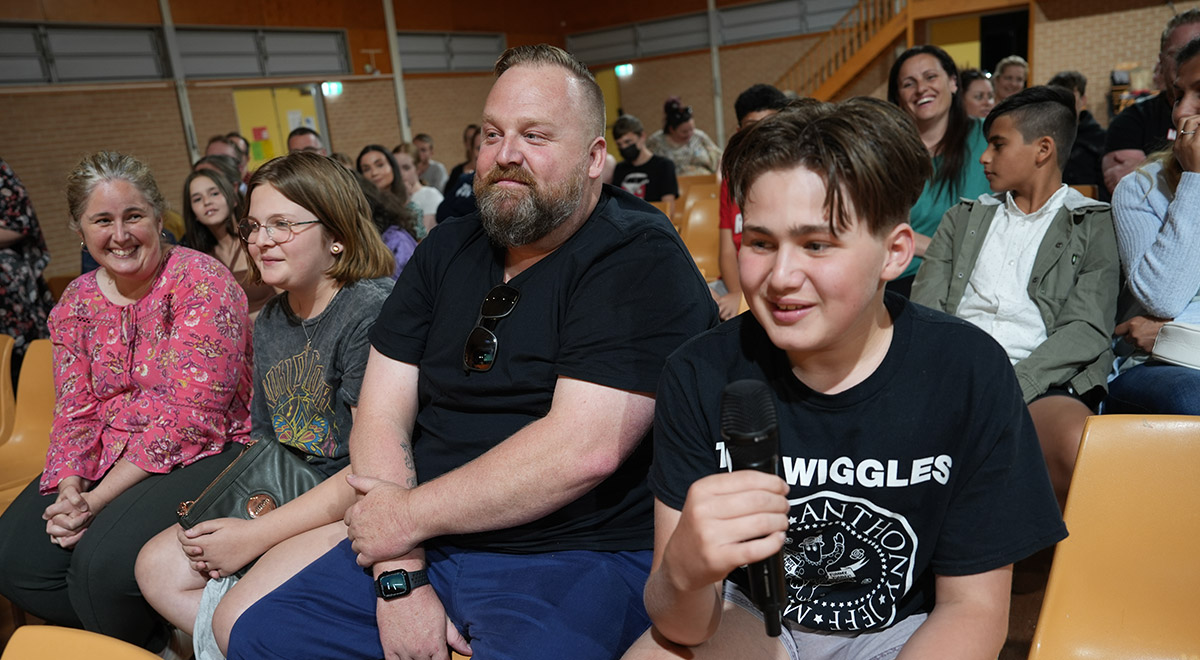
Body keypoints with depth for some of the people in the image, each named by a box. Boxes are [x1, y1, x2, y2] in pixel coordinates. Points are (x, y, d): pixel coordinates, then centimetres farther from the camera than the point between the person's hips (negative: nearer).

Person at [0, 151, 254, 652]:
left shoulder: (201, 281, -13)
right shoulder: (77, 300, 9)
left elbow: (192, 414, -19)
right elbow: (74, 411, 8)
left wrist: (98, 500, -19)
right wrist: (69, 490, -12)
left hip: (200, 455, -7)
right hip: (107, 457, 7)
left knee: (104, 559, -27)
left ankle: (136, 645, 7)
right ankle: (149, 641, 10)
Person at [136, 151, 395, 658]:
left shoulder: (373, 310, -21)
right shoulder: (271, 321, 9)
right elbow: (264, 440, 17)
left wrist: (254, 536, -18)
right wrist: (223, 524, 0)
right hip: (286, 499, 9)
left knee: (240, 619, -22)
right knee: (156, 567, 2)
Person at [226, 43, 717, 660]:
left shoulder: (641, 257, -12)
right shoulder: (447, 250, 9)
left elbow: (584, 448, -22)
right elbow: (382, 412, 3)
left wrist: (408, 515, -13)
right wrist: (400, 576, -9)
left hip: (578, 557, -5)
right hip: (423, 546, 6)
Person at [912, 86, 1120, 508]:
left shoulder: (1094, 227, 15)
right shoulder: (963, 220, 25)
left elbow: (1088, 330, 0)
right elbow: (924, 311, 12)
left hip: (1042, 384, -1)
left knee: (1078, 445, -36)